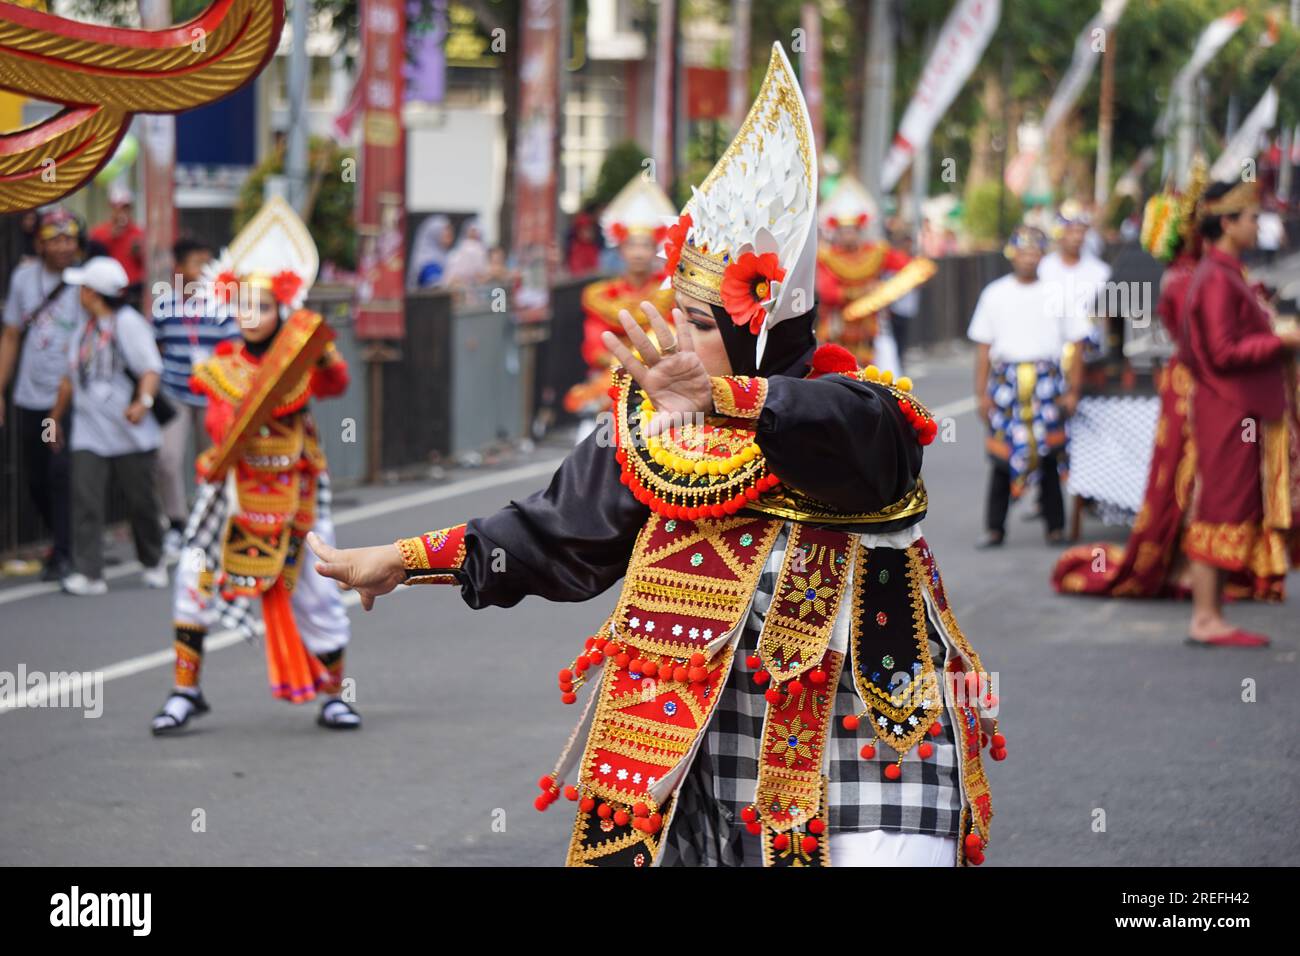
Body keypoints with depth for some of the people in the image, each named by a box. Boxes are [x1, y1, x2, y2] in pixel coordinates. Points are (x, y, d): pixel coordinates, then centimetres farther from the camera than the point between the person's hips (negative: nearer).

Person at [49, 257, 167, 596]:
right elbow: (71, 377, 24)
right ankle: (88, 572, -12)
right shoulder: (84, 329, 14)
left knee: (141, 502, 8)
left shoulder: (129, 323, -9)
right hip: (89, 434, 5)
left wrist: (143, 402, -34)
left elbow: (151, 369, -17)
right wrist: (55, 417, 28)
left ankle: (153, 564, 29)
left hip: (131, 435, -5)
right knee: (85, 500, -10)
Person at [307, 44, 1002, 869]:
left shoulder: (859, 413, -9)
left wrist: (720, 395, -51)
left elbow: (843, 429, -34)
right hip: (693, 749, 5)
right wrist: (403, 561, 20)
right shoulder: (651, 423, 8)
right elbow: (556, 533, 18)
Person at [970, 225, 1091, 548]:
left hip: (1047, 381, 0)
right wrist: (982, 393, 2)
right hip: (1006, 382, 0)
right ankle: (994, 528, 6)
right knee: (1002, 454, -1)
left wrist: (1072, 391, 0)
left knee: (1050, 454, 0)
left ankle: (1055, 526, 9)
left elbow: (1075, 345, 6)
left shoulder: (1057, 294, 4)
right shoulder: (995, 294, 6)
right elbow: (983, 347, 7)